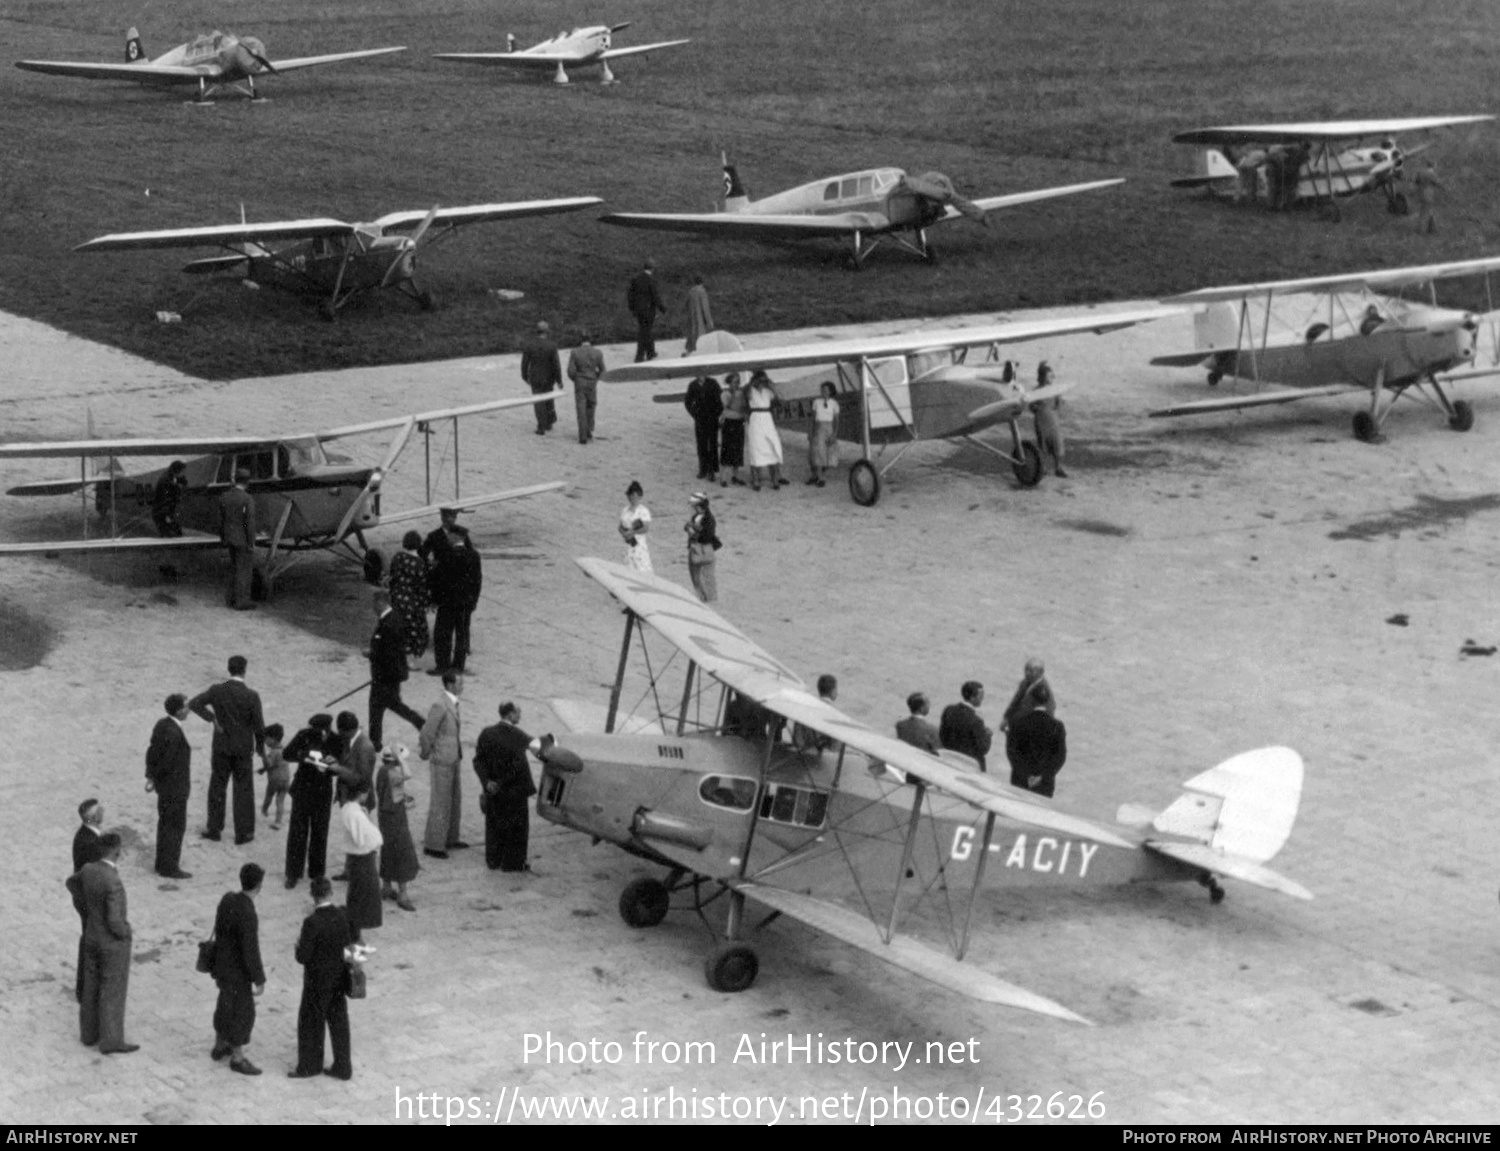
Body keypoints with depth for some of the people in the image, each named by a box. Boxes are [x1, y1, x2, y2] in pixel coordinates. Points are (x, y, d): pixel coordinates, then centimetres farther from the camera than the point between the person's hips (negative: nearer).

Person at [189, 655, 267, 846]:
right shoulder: (252, 696, -16)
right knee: (243, 791, 10)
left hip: (221, 747, 2)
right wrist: (261, 747, 4)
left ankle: (214, 829, 21)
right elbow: (259, 725, -12)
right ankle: (243, 832, 15)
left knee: (217, 787, 16)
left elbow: (194, 704, -14)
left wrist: (212, 718, -7)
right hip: (243, 749, -1)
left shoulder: (217, 690, -10)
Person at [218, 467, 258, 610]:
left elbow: (221, 520, 6)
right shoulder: (248, 499, -19)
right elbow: (250, 523, -20)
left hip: (230, 538, 6)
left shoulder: (224, 497, 0)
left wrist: (223, 539, 16)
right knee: (245, 570, 2)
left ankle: (232, 598, 22)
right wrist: (251, 544, -13)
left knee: (235, 568, 19)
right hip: (244, 539, -6)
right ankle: (242, 602, 5)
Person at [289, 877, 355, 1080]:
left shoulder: (312, 923, -26)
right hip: (338, 978, 6)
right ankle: (343, 1067, 24)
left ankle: (309, 1066, 26)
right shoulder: (343, 915, -7)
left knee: (310, 1022, 13)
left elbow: (302, 957, -22)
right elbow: (349, 942, 5)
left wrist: (299, 945, -3)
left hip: (317, 981, -6)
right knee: (338, 1021, 16)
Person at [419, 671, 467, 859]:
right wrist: (426, 753, -8)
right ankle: (432, 845, 8)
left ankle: (450, 839, 32)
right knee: (440, 803, -1)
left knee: (455, 800, 19)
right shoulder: (440, 706, -23)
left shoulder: (453, 703, 6)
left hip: (453, 759, 9)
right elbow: (426, 733, -22)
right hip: (442, 761, -9)